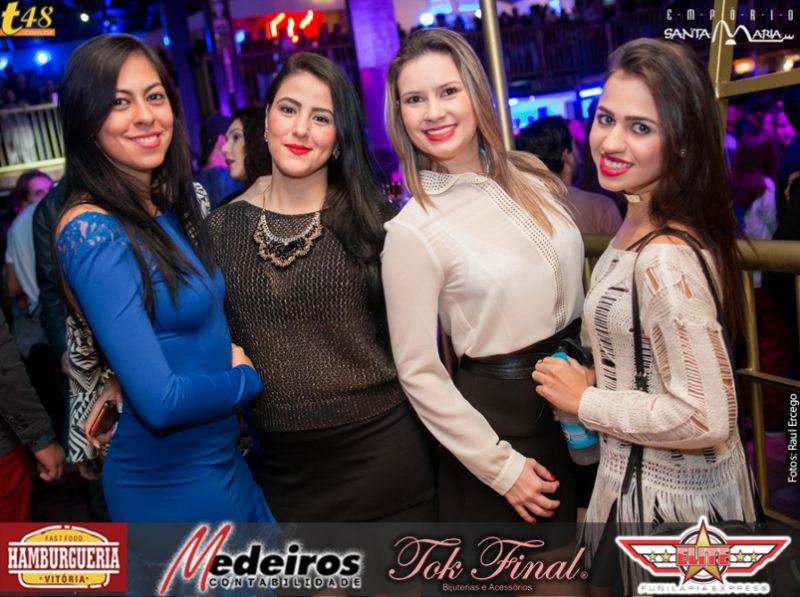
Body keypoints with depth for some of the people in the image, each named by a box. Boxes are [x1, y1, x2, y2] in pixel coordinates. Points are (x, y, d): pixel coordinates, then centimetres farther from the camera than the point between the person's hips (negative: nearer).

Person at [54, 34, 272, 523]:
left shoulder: (173, 208, 1)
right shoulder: (93, 231, -22)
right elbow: (162, 401, -26)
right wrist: (248, 377, -10)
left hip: (225, 459, 7)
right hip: (169, 482, -7)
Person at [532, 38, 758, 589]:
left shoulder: (664, 259, -29)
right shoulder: (638, 224, 0)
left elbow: (708, 418, -29)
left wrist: (585, 401, -20)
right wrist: (594, 378, 2)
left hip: (661, 497, -9)